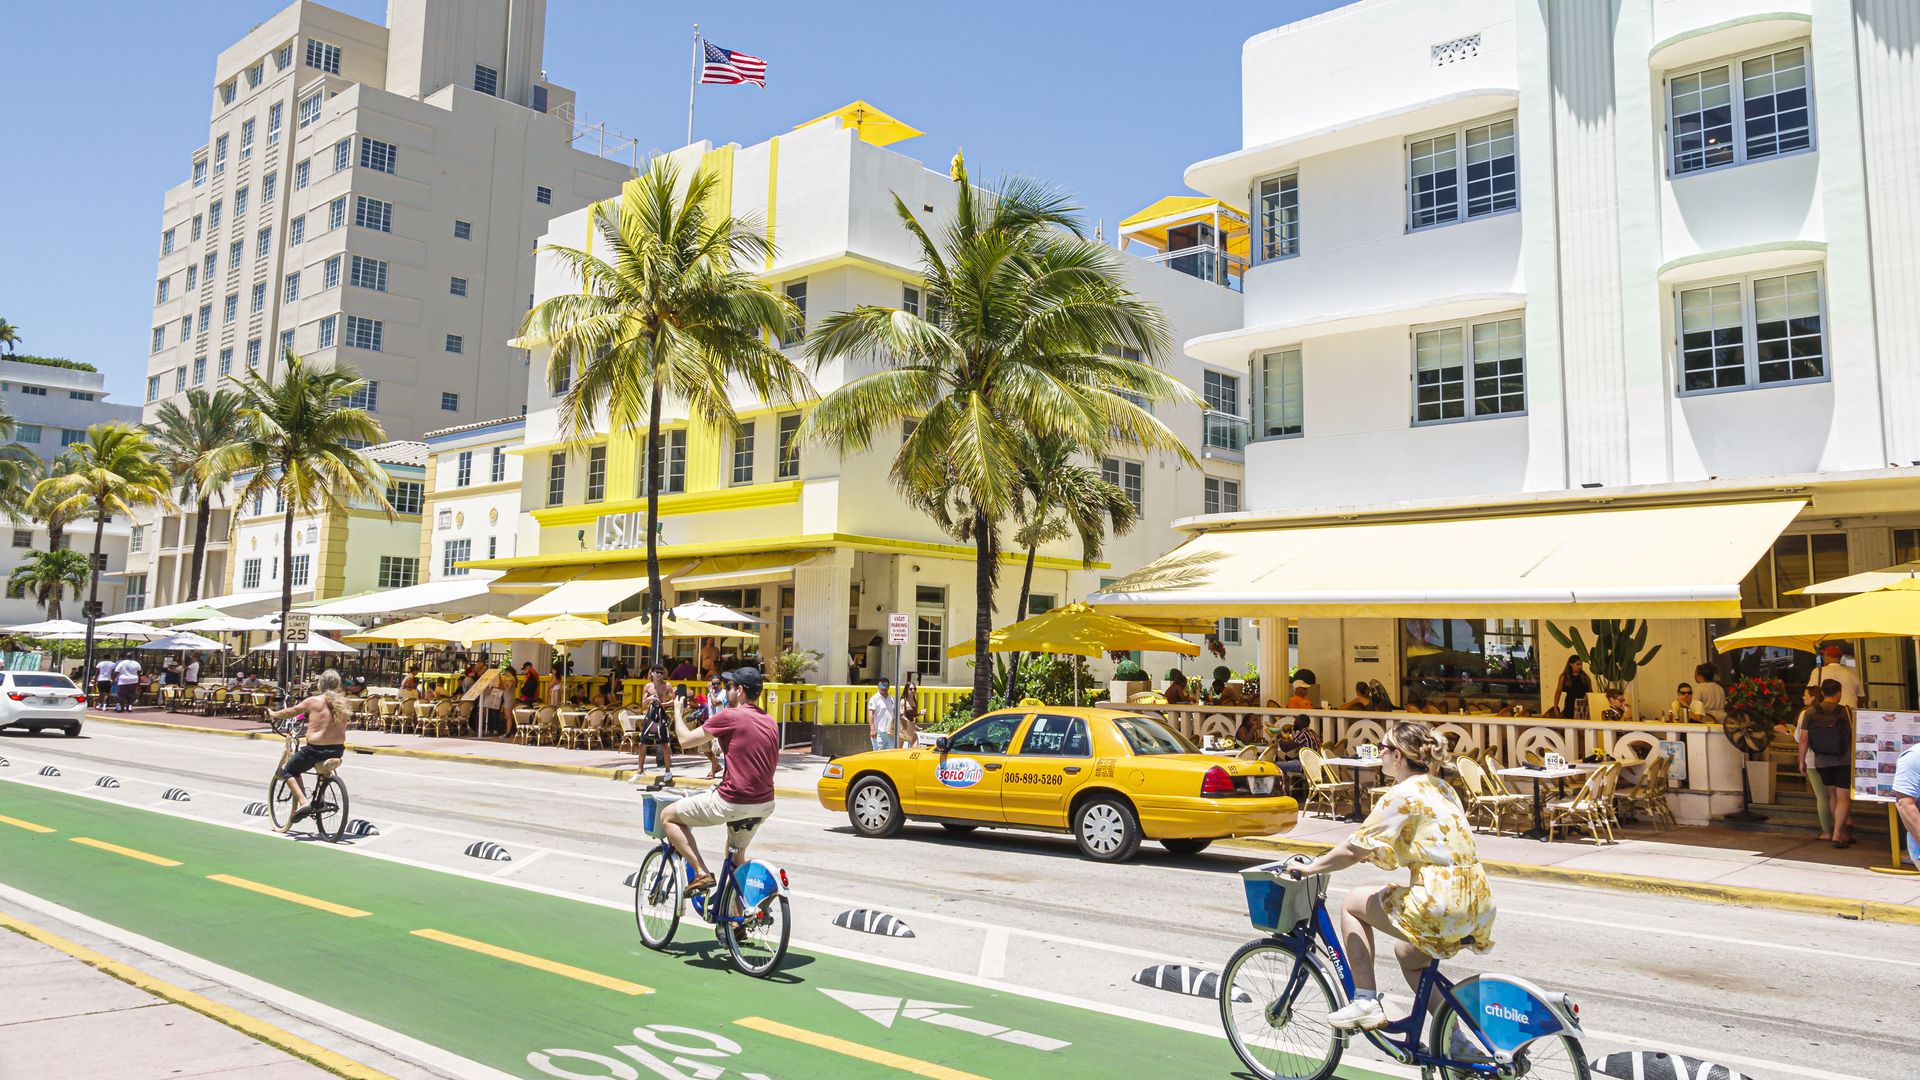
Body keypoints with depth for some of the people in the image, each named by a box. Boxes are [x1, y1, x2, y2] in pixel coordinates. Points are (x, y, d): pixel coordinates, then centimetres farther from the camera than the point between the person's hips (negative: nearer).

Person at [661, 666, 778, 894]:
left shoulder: (730, 716, -11)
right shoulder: (770, 722, 12)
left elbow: (686, 738, -3)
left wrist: (677, 712, 15)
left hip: (733, 802, -8)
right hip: (765, 804, 8)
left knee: (668, 816, 9)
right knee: (736, 855, 30)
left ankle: (701, 873, 0)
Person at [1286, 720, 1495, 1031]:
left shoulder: (1403, 795, -11)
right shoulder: (1440, 788, 15)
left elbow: (1354, 849, -10)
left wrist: (1310, 867, 3)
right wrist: (1370, 854, 28)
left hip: (1442, 907, -9)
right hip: (1479, 906, 9)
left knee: (1353, 904, 10)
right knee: (1406, 953, 30)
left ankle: (1365, 1000, 8)